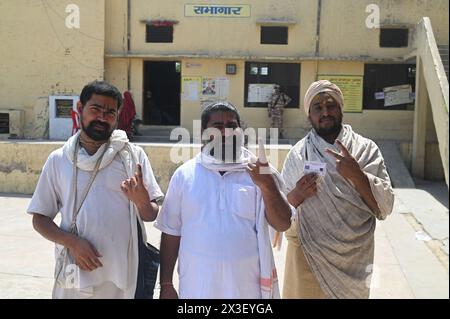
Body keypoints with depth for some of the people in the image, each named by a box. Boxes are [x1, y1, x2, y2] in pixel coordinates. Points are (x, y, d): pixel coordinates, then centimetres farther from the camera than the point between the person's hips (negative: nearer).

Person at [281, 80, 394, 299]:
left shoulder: (366, 149, -1)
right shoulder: (297, 154, 2)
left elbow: (384, 208, -7)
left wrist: (357, 175, -21)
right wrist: (296, 195, -17)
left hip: (353, 256, 0)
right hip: (307, 255, 1)